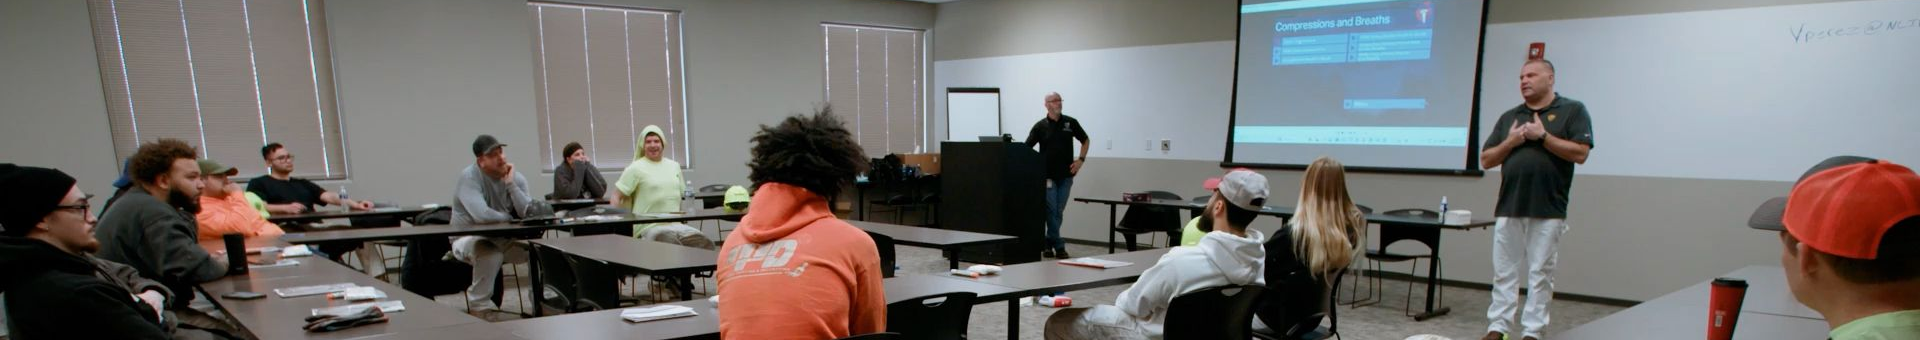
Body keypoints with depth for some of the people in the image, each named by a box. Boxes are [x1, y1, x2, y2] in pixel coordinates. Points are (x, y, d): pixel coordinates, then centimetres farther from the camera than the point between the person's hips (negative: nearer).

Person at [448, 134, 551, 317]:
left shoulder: (517, 178, -2)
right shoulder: (469, 177, -18)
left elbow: (528, 213, -17)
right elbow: (482, 215, -33)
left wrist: (510, 184, -19)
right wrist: (510, 219, -16)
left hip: (504, 240, 5)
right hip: (468, 238, -5)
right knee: (492, 255, -35)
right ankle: (480, 306, -13)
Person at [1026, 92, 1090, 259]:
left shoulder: (1070, 122, 4)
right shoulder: (1040, 126, -2)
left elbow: (1085, 141, 15)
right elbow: (1026, 148, 0)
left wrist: (1080, 160, 3)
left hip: (1066, 175, 3)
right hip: (1048, 176, -3)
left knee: (1058, 212, 7)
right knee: (1051, 211, -5)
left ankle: (1048, 244, 18)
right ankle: (1059, 246, -1)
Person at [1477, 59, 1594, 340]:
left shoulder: (1572, 111, 3)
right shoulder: (1509, 117, 14)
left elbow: (1580, 153, -8)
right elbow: (1486, 160, 12)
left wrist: (1542, 136, -11)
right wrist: (1511, 142, -4)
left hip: (1548, 211, -3)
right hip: (1508, 208, 4)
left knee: (1540, 274, 3)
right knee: (1504, 272, 5)